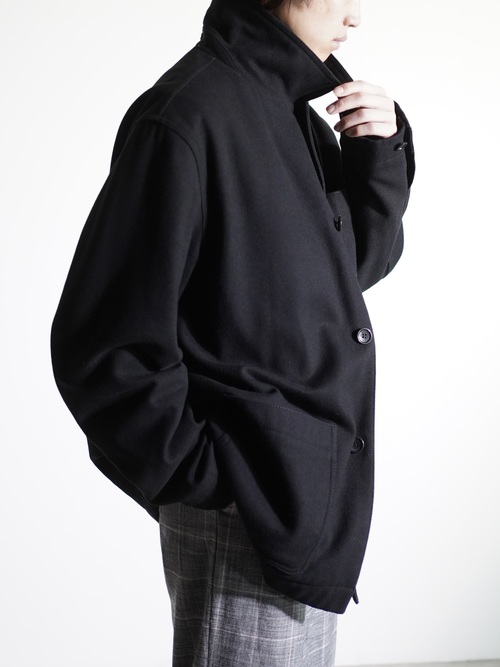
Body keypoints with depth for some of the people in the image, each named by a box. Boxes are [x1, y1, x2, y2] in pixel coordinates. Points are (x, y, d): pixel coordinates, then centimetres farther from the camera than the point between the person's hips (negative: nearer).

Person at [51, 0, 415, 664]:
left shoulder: (295, 109, 8)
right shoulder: (187, 114, -19)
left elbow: (363, 261, 15)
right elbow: (103, 346, -20)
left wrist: (383, 148, -1)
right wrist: (205, 478, -14)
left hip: (316, 499, 9)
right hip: (248, 517, -8)